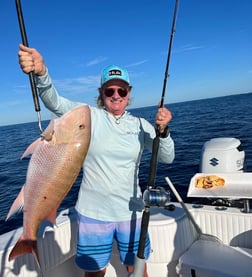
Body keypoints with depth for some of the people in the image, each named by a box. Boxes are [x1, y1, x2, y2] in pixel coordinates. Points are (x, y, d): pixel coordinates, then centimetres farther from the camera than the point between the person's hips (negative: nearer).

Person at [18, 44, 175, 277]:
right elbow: (55, 102, -24)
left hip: (131, 212, 2)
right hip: (93, 213, -2)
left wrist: (163, 131, -26)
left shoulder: (141, 125, 0)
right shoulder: (89, 116, -7)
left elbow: (167, 158, -7)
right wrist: (41, 72, -44)